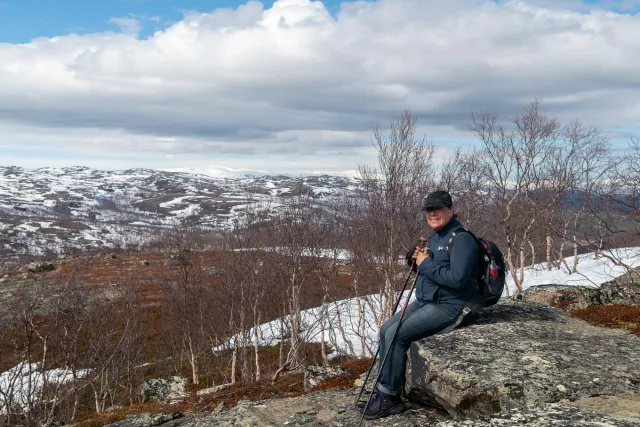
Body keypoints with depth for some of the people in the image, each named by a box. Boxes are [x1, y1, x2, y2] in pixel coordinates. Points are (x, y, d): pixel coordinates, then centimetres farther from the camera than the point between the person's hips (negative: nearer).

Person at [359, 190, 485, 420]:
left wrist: (426, 264, -20)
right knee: (386, 329, 1)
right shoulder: (436, 237, 14)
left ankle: (389, 398, -7)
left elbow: (457, 279, -28)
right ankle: (383, 389, 7)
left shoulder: (462, 239, -17)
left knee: (396, 335, -19)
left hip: (450, 306, -10)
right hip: (425, 301, 10)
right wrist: (416, 259, -2)